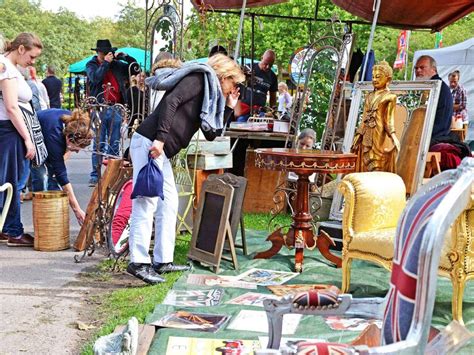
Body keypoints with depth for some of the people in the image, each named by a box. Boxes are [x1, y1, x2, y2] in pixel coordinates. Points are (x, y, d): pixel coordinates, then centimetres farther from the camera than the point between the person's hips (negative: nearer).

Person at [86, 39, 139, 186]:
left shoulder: (117, 65, 12)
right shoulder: (91, 65, 7)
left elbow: (135, 70, 15)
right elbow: (95, 77, -12)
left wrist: (126, 57, 3)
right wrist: (105, 63, -8)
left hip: (115, 109, 3)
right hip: (100, 109, -2)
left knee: (114, 145, 5)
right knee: (98, 144, -2)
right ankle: (95, 175, 2)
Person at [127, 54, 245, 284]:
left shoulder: (209, 94, 24)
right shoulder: (199, 78, -3)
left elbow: (210, 134, 25)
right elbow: (170, 101, -17)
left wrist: (228, 108, 19)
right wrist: (161, 138, -24)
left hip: (161, 151, 10)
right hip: (149, 142, -10)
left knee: (168, 203, 11)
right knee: (147, 202, -12)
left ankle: (163, 261, 16)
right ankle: (139, 262, -13)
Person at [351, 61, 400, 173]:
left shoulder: (390, 97, 0)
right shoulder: (369, 96, 16)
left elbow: (389, 120, -5)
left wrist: (394, 137, -18)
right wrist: (357, 137, 12)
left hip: (379, 135, -6)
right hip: (366, 136, 6)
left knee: (377, 167, -8)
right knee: (365, 167, 4)